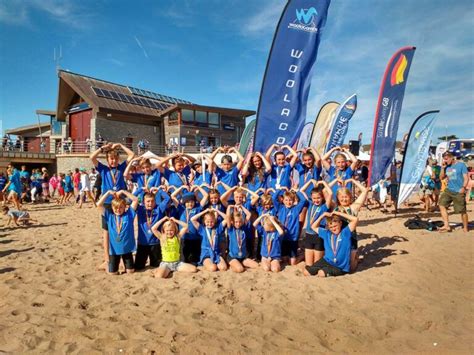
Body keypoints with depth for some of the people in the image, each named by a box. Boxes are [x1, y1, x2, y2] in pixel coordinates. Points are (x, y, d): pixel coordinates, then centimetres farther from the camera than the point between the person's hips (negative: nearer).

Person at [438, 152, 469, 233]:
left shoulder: (461, 165, -5)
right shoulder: (447, 167, 10)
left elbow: (466, 178, -8)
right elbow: (442, 177, 14)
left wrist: (463, 187, -21)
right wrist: (443, 168, 2)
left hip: (459, 192, -6)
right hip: (449, 190, 6)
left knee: (462, 210, 0)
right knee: (442, 205, -6)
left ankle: (465, 228, 18)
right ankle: (446, 226, -4)